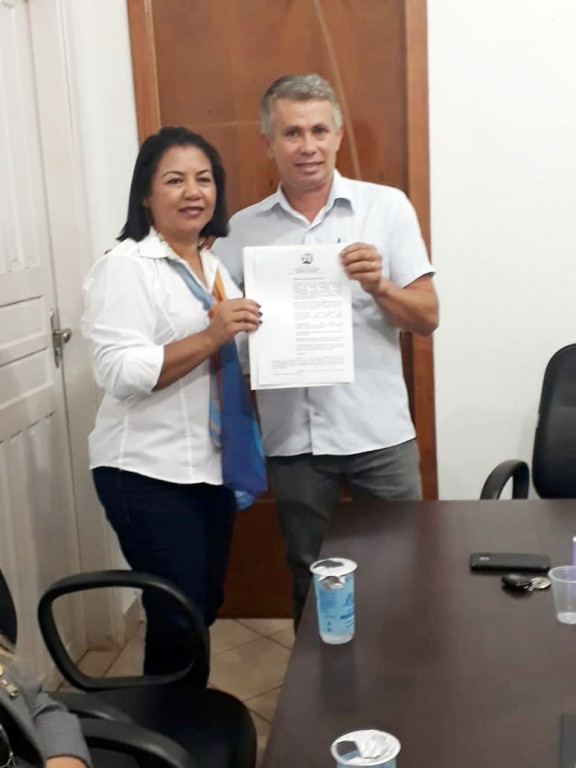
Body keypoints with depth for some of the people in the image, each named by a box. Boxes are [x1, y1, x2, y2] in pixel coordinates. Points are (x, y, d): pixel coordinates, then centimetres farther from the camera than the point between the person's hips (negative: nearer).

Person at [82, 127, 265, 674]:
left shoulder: (212, 264, 13)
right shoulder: (126, 266, -13)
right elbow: (120, 373, -22)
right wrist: (211, 337, -27)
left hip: (211, 466, 8)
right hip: (149, 475, -8)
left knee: (206, 606, 18)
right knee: (178, 620, -1)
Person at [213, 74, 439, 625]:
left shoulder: (386, 207, 1)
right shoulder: (243, 229, 5)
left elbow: (427, 318, -1)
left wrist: (377, 286, -19)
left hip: (379, 432, -1)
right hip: (292, 436, 1)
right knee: (309, 579, 16)